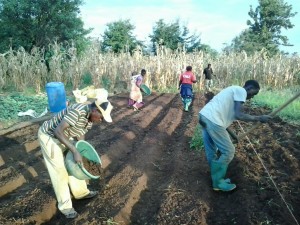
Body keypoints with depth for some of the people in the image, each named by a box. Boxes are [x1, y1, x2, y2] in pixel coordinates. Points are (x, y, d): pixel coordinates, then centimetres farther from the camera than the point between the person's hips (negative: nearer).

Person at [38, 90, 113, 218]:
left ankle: (81, 192, 36)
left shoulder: (90, 118, -4)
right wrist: (75, 151, -38)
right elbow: (58, 131, -37)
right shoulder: (78, 111, -34)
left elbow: (79, 137, 5)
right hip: (49, 136, -8)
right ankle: (65, 205, 17)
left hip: (64, 137, 8)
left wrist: (82, 155, 0)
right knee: (59, 171, 0)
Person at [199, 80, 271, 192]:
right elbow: (238, 115, -12)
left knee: (211, 152, 19)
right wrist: (259, 118, -1)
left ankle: (217, 179, 34)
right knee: (228, 151, 4)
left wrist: (232, 136, 34)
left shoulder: (234, 90, 28)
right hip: (212, 120, -10)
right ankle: (218, 183, 16)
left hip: (204, 116, 10)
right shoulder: (241, 91, -1)